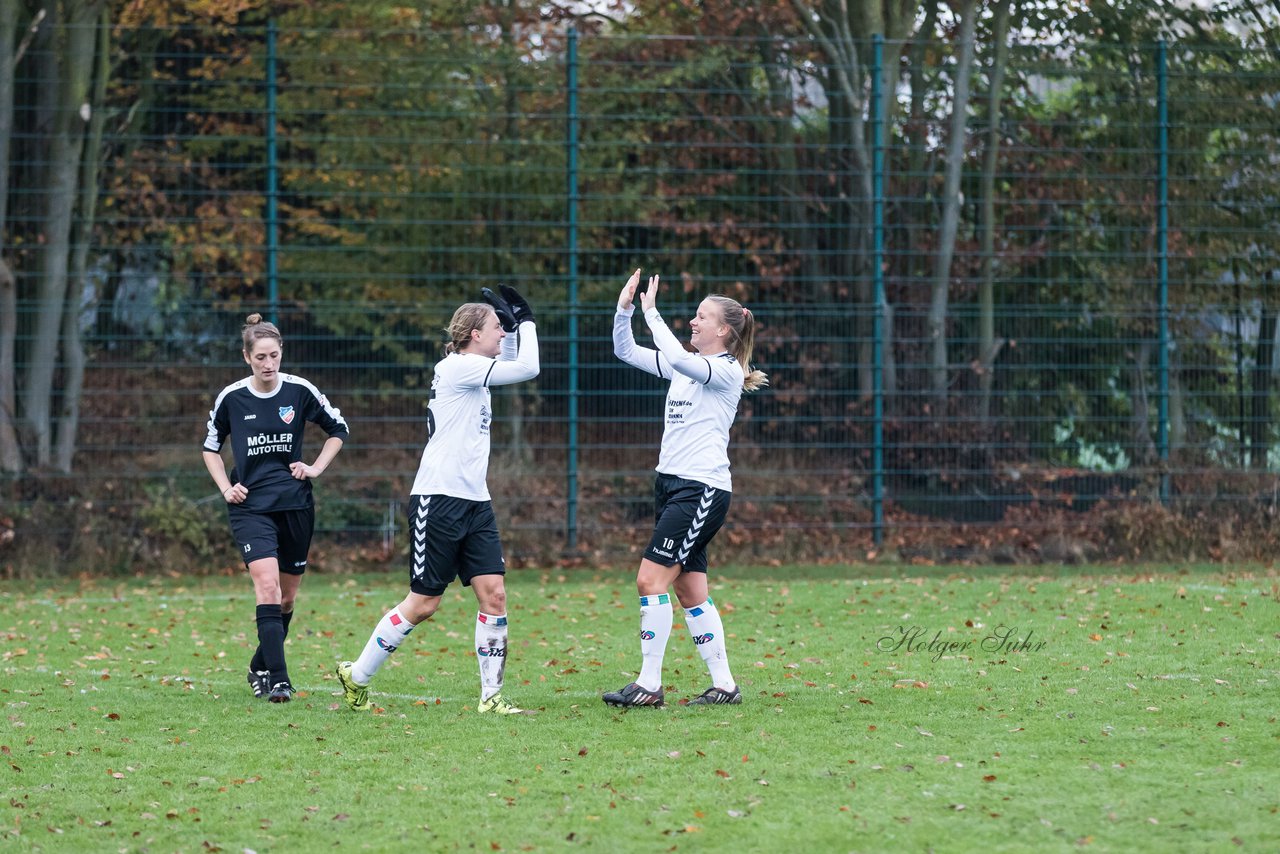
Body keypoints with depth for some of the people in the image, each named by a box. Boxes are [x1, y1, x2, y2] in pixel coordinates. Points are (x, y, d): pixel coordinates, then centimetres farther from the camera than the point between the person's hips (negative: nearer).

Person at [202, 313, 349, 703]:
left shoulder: (299, 391, -2)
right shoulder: (231, 398, -2)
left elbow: (338, 429, 13)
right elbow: (211, 447, 13)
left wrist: (316, 468, 2)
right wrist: (226, 487, 1)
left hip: (295, 505, 2)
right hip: (250, 506, -2)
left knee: (287, 597, 9)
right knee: (267, 586, -20)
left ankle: (260, 669, 31)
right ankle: (278, 681, -23)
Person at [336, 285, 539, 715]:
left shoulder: (473, 369, 15)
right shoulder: (458, 367, -12)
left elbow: (510, 364, 37)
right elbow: (527, 369, -16)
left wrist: (514, 324, 20)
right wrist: (525, 322, -2)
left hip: (475, 502, 9)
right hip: (439, 499, -9)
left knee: (493, 593, -3)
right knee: (423, 602, -4)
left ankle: (491, 696, -1)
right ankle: (356, 676, 10)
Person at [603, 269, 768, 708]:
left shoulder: (726, 372, -10)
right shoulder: (686, 365, 14)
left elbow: (677, 358, -29)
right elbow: (626, 351, 16)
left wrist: (651, 312, -23)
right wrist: (624, 308, 1)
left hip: (702, 489, -9)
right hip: (671, 483, 9)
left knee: (651, 579, -14)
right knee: (690, 591, 8)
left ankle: (649, 685, -13)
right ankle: (724, 685, 12)